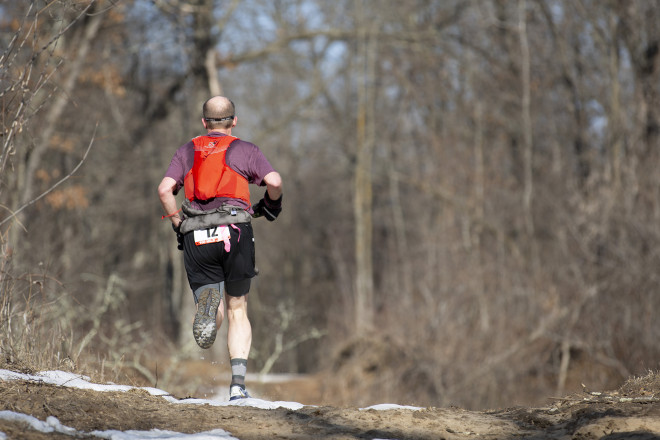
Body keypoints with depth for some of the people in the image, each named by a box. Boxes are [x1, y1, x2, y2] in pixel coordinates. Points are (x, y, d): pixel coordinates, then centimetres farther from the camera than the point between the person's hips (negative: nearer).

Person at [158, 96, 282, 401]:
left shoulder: (187, 151, 17)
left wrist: (178, 225, 13)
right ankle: (238, 383, -1)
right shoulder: (245, 150, 11)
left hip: (196, 238, 1)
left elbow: (164, 190, 2)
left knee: (215, 315, 5)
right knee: (237, 310, 12)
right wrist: (272, 204, 16)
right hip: (235, 232, -1)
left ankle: (207, 306, -34)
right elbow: (274, 181, -4)